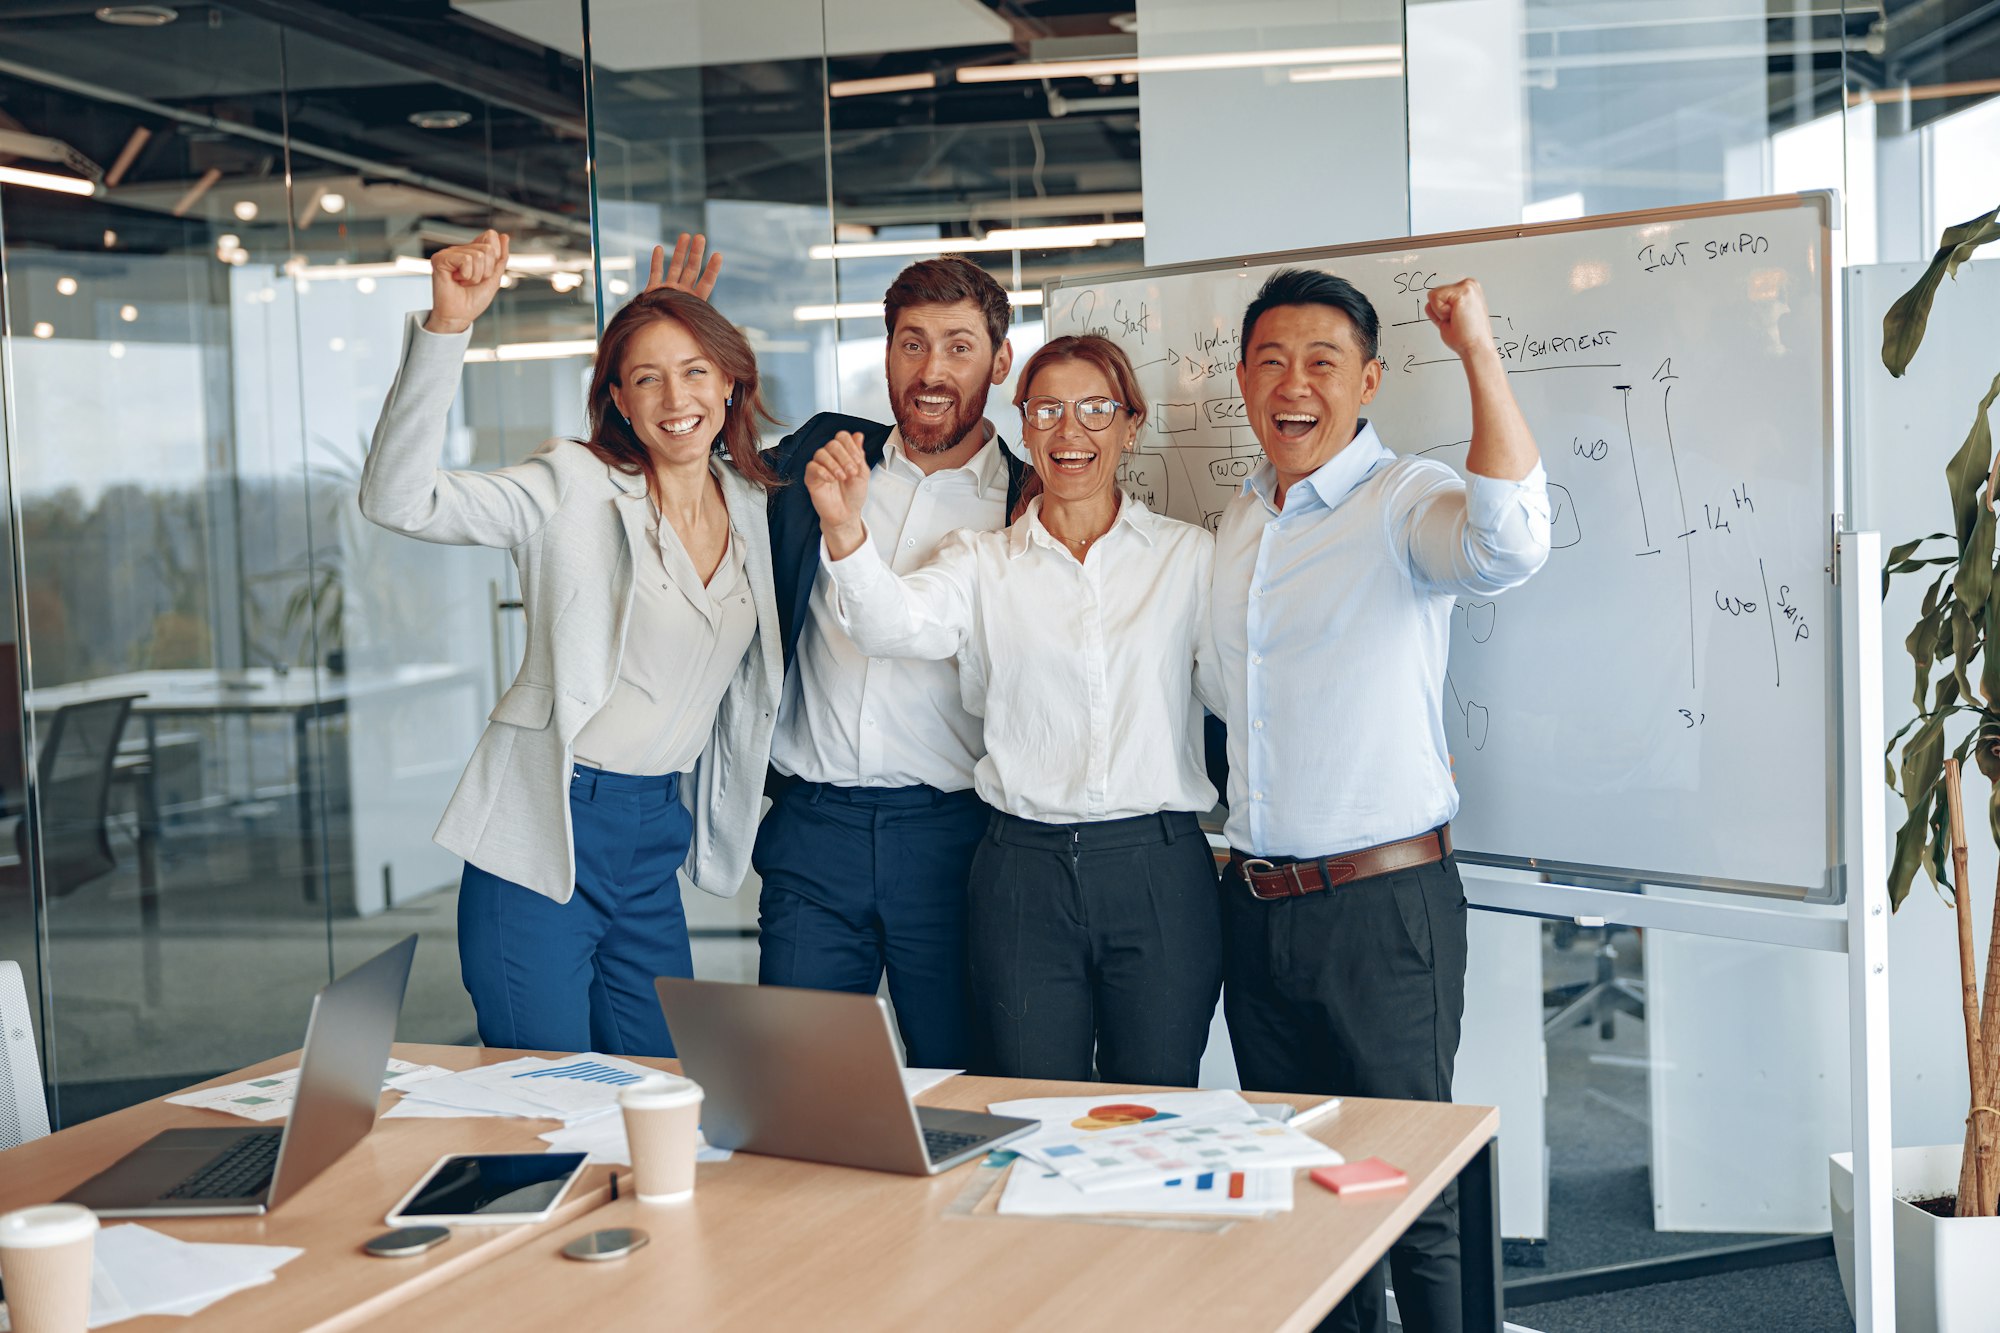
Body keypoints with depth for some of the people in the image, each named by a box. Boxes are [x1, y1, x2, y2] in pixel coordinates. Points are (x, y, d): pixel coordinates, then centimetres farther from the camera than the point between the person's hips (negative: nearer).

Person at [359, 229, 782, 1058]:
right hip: (545, 832, -5)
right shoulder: (574, 490, -9)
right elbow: (397, 498, -23)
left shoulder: (751, 509, 9)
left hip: (658, 840, 6)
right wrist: (447, 328, -31)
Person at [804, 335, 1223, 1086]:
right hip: (1023, 873, 0)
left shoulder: (1189, 555, 8)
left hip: (1159, 869, 0)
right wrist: (845, 529, -31)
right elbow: (895, 626, -12)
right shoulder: (983, 561, 7)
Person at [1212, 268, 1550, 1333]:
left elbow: (1510, 543, -34)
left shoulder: (1404, 503, -10)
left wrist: (1477, 350, -32)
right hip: (1256, 901, 7)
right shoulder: (1239, 522, 13)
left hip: (1382, 899, -7)